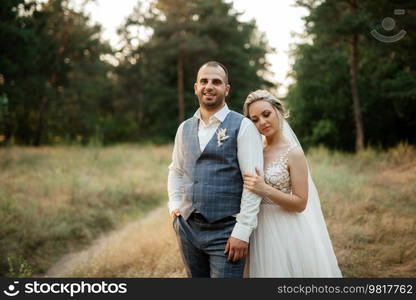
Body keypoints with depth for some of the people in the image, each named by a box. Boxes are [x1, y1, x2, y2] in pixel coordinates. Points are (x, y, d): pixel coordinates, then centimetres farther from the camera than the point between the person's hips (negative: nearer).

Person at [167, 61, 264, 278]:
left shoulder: (242, 127, -7)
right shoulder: (185, 128, 11)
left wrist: (242, 232, -15)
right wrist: (174, 205, 5)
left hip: (225, 232, -5)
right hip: (187, 228, 5)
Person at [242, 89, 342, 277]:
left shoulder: (293, 154, -11)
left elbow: (300, 203, -14)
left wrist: (265, 190, -23)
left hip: (286, 232, -5)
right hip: (261, 230, 5)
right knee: (268, 271, 14)